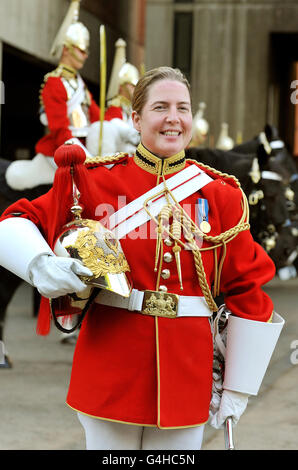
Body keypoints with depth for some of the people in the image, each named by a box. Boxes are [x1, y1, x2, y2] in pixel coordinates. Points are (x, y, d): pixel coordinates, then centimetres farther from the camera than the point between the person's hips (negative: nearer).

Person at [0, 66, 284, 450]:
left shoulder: (220, 195, 2)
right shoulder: (94, 181, -1)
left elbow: (248, 293, 4)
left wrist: (237, 389, 3)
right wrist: (40, 265, -21)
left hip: (187, 376, 1)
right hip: (111, 372, -1)